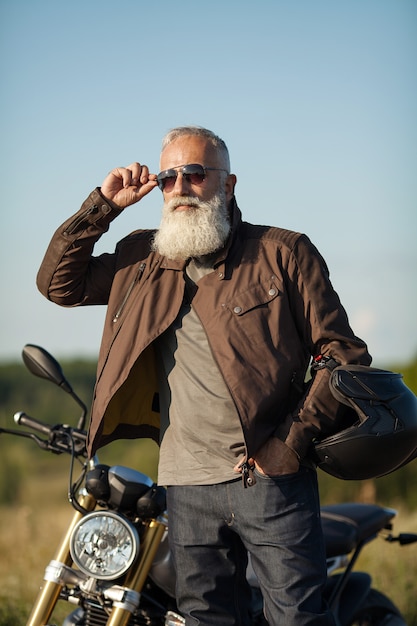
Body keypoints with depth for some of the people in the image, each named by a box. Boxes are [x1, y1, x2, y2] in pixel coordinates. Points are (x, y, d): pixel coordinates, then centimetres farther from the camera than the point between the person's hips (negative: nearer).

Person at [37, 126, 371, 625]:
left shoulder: (282, 253, 2)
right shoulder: (144, 263, 14)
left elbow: (343, 353, 0)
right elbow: (58, 282, 15)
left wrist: (289, 445, -9)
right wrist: (104, 204, 6)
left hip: (271, 477, -4)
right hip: (188, 484, 4)